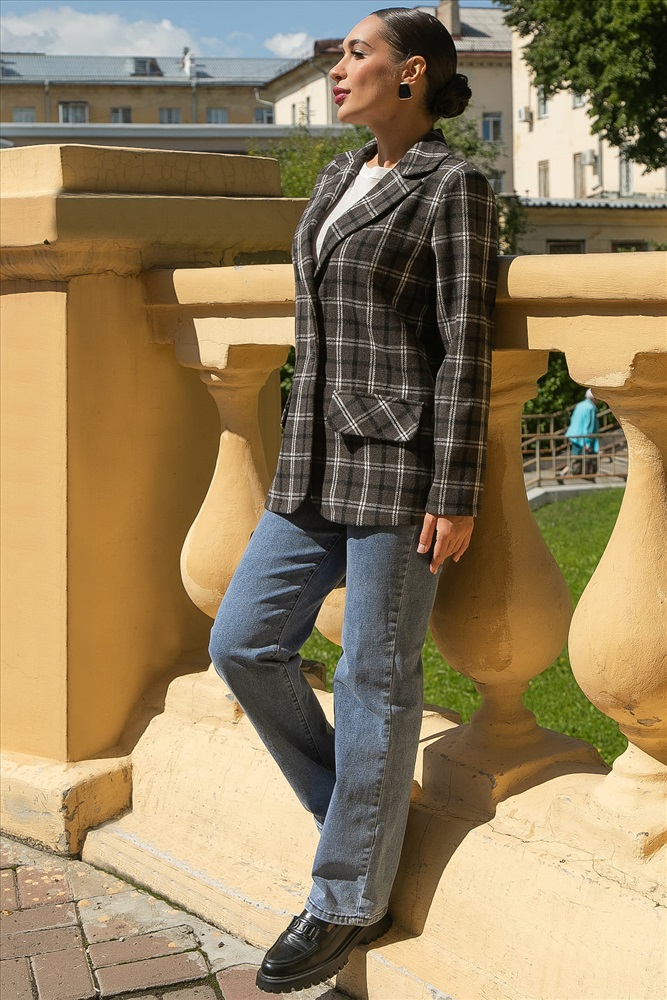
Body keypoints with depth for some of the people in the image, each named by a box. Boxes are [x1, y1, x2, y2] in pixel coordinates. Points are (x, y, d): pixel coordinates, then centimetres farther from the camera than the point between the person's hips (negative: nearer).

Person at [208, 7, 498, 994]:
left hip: (400, 462, -8)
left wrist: (456, 494, -15)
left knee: (375, 680, 0)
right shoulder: (339, 178, 17)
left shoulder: (453, 185, -6)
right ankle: (367, 813, 23)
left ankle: (349, 902, 15)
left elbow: (466, 347, -11)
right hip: (319, 464, 8)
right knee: (243, 640, 5)